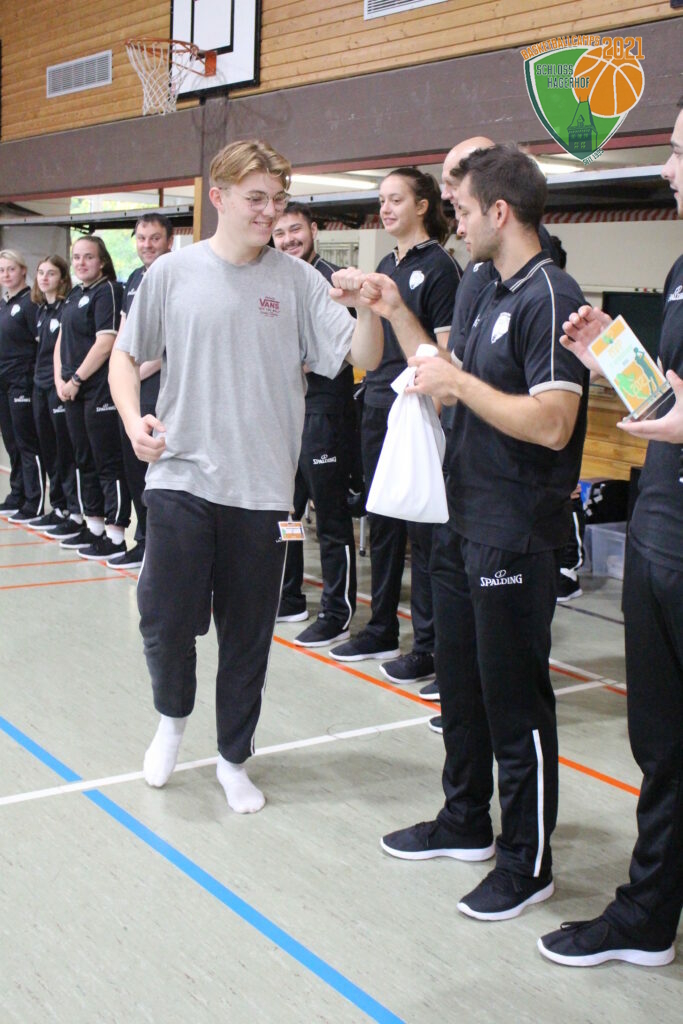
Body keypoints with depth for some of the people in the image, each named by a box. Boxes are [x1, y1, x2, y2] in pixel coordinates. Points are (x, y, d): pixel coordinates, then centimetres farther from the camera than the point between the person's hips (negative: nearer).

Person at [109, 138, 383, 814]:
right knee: (166, 619, -1)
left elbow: (362, 357, -5)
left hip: (261, 486, 1)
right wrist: (134, 420, -8)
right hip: (180, 478, 0)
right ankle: (173, 715, 32)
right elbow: (126, 355, 9)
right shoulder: (173, 273, 1)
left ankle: (234, 758, 28)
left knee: (248, 633, 9)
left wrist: (370, 308, -25)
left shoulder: (298, 281, 1)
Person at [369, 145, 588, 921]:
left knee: (515, 699, 2)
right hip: (462, 523, 10)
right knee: (461, 683, 20)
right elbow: (454, 382, 19)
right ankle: (466, 822, 37)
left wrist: (459, 384, -18)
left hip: (514, 536, -10)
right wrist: (397, 315, 13)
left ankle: (528, 863, 17)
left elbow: (551, 423, -26)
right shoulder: (491, 294, 13)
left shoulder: (549, 297, -17)